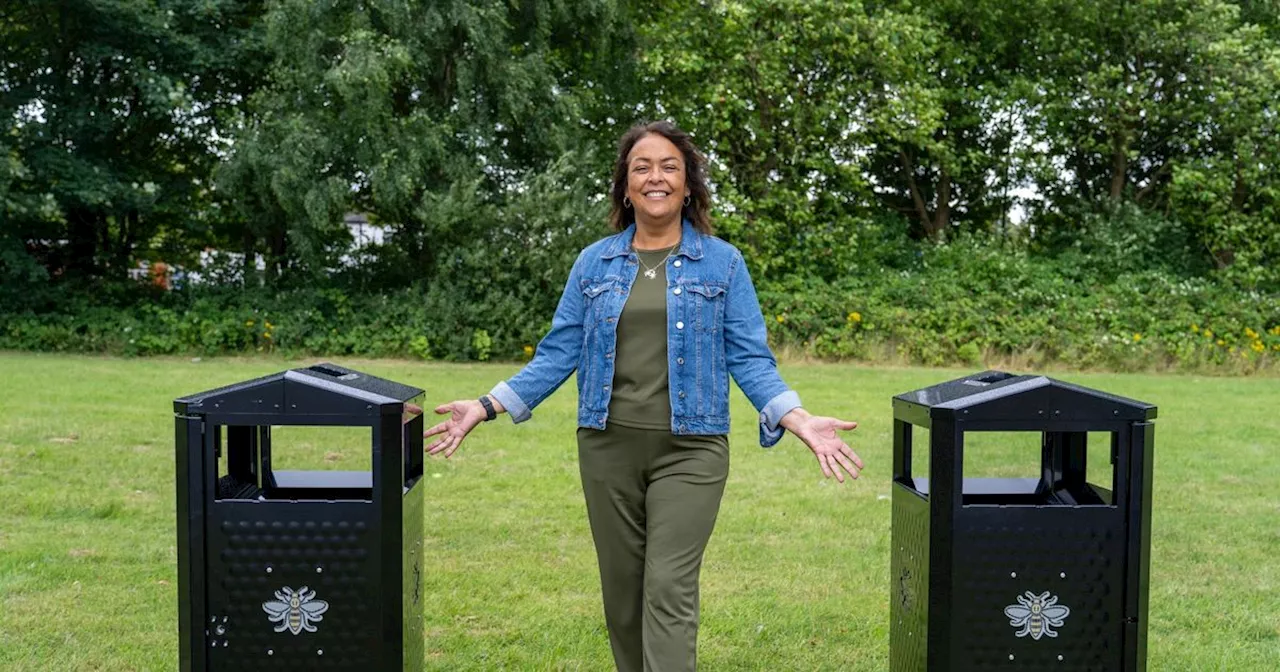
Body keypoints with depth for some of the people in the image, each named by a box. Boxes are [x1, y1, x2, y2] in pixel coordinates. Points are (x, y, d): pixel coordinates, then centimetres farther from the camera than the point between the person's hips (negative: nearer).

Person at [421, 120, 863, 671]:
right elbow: (559, 352, 7)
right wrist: (488, 407, -2)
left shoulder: (722, 263, 2)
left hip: (688, 451, -3)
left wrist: (798, 419, -16)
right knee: (622, 590, 11)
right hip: (608, 446, 3)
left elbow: (749, 357, 0)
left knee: (669, 590, -9)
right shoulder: (595, 262, 8)